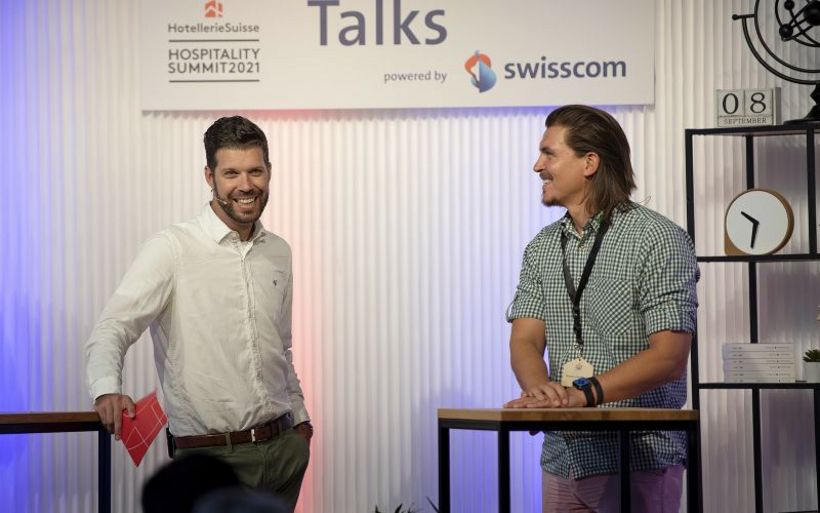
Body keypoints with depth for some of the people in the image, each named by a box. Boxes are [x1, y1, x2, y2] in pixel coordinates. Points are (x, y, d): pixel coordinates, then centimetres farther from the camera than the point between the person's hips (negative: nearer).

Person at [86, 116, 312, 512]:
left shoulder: (278, 253, 10)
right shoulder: (172, 248, -10)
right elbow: (112, 329, -20)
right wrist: (107, 390, -38)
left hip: (285, 447, 5)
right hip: (212, 459, -5)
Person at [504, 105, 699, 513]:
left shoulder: (658, 240, -9)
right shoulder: (542, 247, 10)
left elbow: (668, 357, -16)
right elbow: (525, 340, 3)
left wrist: (582, 393, -26)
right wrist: (539, 388, -20)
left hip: (638, 460, -5)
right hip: (562, 458, 6)